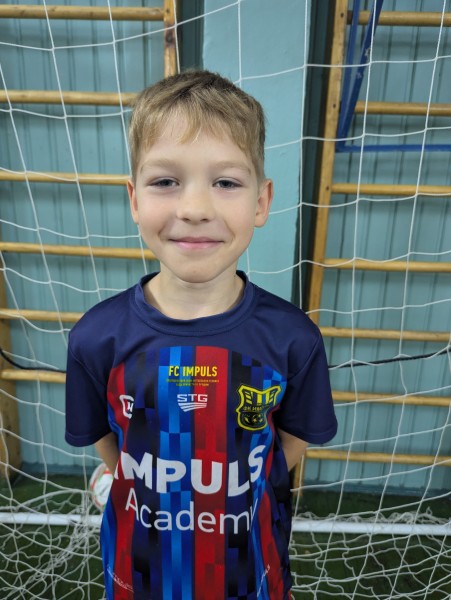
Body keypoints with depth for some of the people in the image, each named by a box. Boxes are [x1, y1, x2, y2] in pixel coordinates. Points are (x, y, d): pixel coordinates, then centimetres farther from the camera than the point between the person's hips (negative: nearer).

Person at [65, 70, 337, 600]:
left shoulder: (292, 338, -22)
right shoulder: (98, 337, -21)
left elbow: (294, 439, -6)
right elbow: (103, 441, -5)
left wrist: (231, 493, -6)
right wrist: (156, 497, -3)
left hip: (249, 557, 0)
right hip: (141, 557, 1)